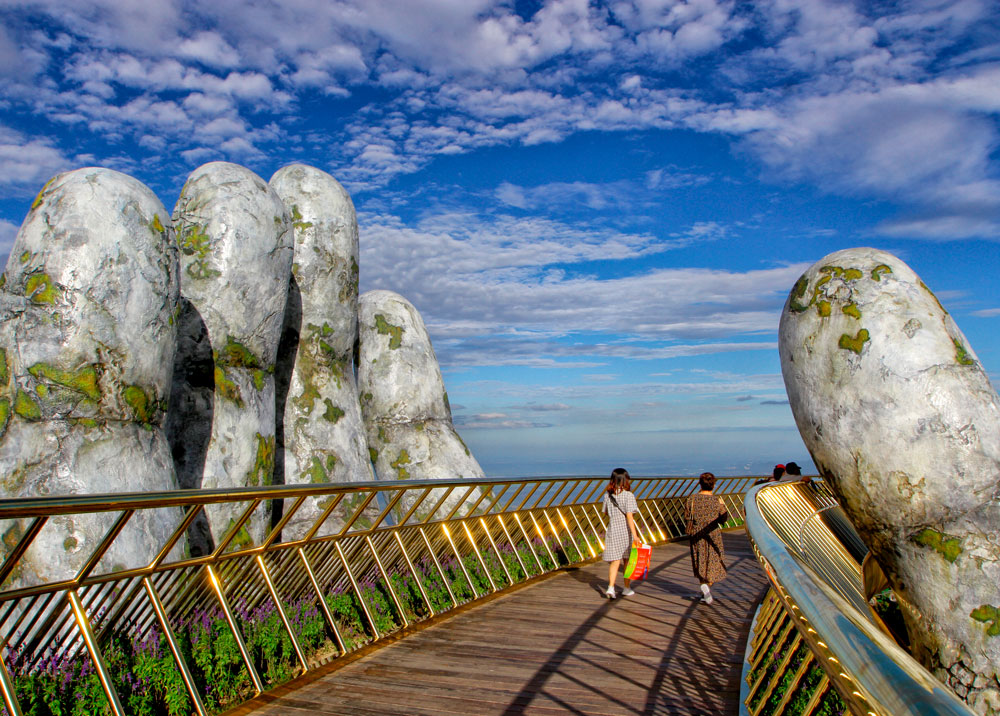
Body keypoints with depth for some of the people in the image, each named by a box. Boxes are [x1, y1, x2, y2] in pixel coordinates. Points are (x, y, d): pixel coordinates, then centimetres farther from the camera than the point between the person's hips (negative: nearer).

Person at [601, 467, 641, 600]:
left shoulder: (608, 494, 0)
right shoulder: (628, 495, -12)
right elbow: (629, 517, -18)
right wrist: (635, 535, -19)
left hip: (612, 529, 2)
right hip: (626, 530, -2)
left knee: (614, 560, 4)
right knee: (627, 560, 13)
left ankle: (610, 587, -12)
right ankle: (626, 588, 24)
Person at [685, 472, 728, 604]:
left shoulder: (692, 499, -10)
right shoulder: (717, 501, -12)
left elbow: (686, 516, -2)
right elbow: (723, 519, -1)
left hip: (697, 535, 1)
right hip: (713, 535, -1)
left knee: (700, 563, 12)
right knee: (713, 562, 15)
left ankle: (704, 585, -8)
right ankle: (708, 586, 14)